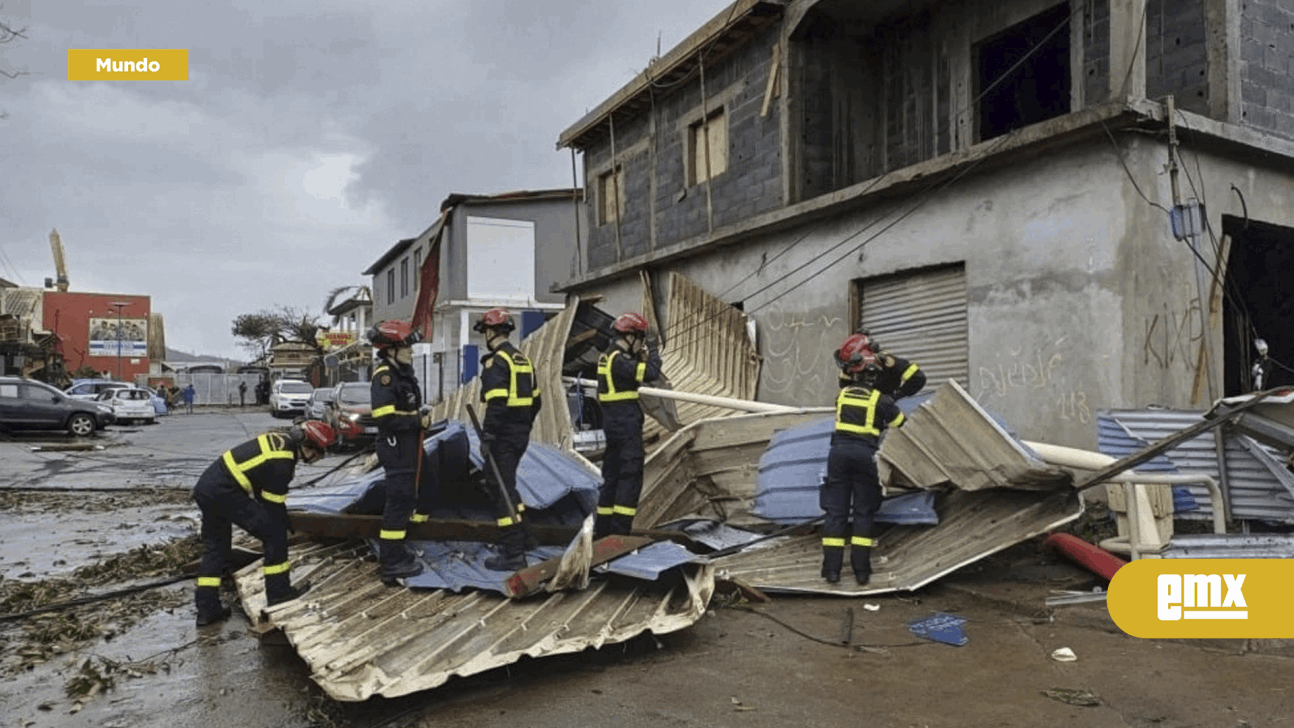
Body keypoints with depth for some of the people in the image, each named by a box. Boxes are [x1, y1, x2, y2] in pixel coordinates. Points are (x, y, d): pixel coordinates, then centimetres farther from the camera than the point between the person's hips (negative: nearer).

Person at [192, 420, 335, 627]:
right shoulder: (281, 463, -19)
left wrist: (282, 519, 24)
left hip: (205, 487, 10)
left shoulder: (281, 440, 9)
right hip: (225, 491, -10)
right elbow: (274, 505, -11)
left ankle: (207, 609, 22)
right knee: (274, 532, -4)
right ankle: (279, 592, 4)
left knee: (214, 547, 18)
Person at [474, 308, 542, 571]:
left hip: (503, 437, -9)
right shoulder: (523, 359, 14)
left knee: (501, 490, -2)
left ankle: (513, 554, 0)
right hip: (521, 434, 9)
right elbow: (536, 400, 18)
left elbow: (496, 404, -23)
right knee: (506, 483, 23)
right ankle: (521, 537, 30)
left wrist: (487, 438, -19)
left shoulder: (496, 361, -14)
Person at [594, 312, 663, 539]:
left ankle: (603, 527, 22)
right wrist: (653, 355, -5)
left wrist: (642, 357, 6)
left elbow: (635, 372, 17)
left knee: (612, 474, 15)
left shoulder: (608, 357, 14)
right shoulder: (619, 360, -17)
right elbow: (651, 373, -24)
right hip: (626, 421, -10)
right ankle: (620, 527, -4)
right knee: (630, 475, -5)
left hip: (612, 421, 10)